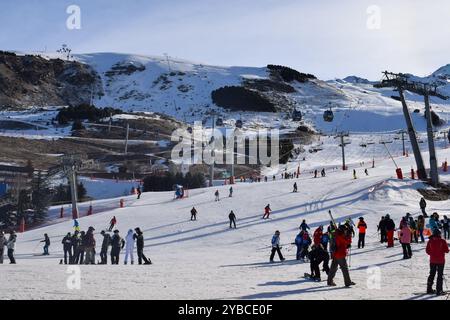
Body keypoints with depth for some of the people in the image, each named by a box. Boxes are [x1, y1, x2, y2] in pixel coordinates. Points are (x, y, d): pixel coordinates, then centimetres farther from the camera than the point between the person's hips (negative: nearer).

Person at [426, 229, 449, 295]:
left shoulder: (430, 241, -3)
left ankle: (429, 289, 20)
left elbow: (427, 251, 0)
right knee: (440, 275, 2)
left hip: (432, 261, 4)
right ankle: (439, 290, -2)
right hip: (440, 261, -4)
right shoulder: (442, 241, -14)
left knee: (432, 274, 16)